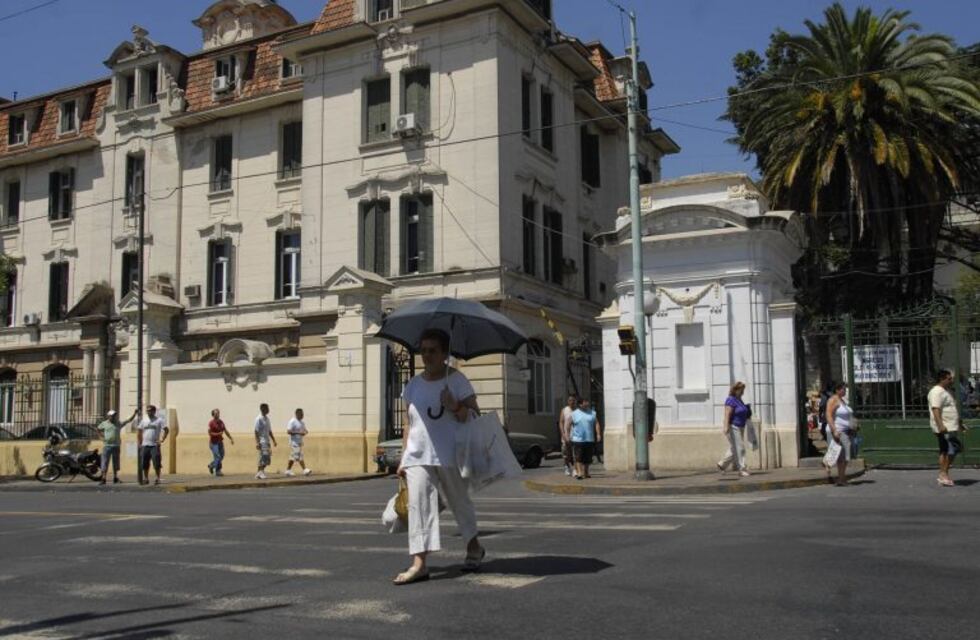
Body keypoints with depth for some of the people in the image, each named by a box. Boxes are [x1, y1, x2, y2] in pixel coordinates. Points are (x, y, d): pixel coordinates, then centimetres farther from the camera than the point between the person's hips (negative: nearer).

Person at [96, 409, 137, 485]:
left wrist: (134, 413, -8)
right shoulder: (104, 424, 5)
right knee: (105, 462, -4)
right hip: (107, 445, -2)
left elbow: (129, 420, 3)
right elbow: (98, 429, 17)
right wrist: (102, 436, 4)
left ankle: (115, 478, 18)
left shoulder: (119, 424, 6)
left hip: (116, 446, 2)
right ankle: (103, 479, -4)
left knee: (116, 463, 9)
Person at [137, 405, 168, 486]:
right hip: (145, 445, 5)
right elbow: (139, 431, 19)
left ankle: (158, 478, -1)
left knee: (156, 463, -7)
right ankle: (146, 478, 15)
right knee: (144, 464, 6)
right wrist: (138, 442, 10)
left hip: (155, 445, -5)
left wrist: (162, 439, -11)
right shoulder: (143, 420, 13)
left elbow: (166, 430, -3)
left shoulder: (159, 420, -1)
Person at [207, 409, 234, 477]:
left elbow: (225, 431, 16)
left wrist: (231, 438, 15)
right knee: (217, 456, -8)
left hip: (220, 441, 7)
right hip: (213, 442, -7)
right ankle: (217, 471, 6)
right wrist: (218, 434, -23)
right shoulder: (211, 423, -11)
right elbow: (209, 433, -13)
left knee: (221, 456, 7)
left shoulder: (221, 422, 9)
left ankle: (211, 465, 26)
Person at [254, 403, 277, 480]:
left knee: (267, 458, 6)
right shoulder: (259, 419, -10)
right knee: (263, 456, -15)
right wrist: (257, 443, -20)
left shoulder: (267, 419, 16)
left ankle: (260, 473, 11)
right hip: (262, 441, -9)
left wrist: (274, 441, 19)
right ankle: (260, 473, -11)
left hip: (267, 441, 9)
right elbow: (256, 431, -14)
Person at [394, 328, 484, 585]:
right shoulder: (413, 385, 11)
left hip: (449, 456, -3)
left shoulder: (457, 380, -2)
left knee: (459, 501, 12)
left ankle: (474, 548, 34)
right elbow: (410, 423, 16)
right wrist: (403, 457, 13)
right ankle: (419, 563, -12)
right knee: (418, 504, -9)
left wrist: (455, 408, -23)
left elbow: (475, 416, -4)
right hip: (418, 456, 3)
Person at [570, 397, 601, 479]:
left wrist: (598, 434, -4)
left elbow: (596, 424, 6)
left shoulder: (592, 413, 10)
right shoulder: (574, 414, 4)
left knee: (587, 458, 8)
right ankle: (579, 473, -14)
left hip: (589, 439, 3)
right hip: (578, 439, -3)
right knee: (578, 458, -10)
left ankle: (585, 473, 22)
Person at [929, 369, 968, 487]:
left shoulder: (946, 392, 21)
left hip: (950, 427, 10)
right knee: (953, 449, -15)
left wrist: (960, 423, 32)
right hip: (944, 428, -10)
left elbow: (952, 410, 30)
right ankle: (944, 474, -11)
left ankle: (943, 475, 11)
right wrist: (940, 425, -31)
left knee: (945, 451, 9)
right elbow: (935, 409, -23)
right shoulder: (937, 392, -13)